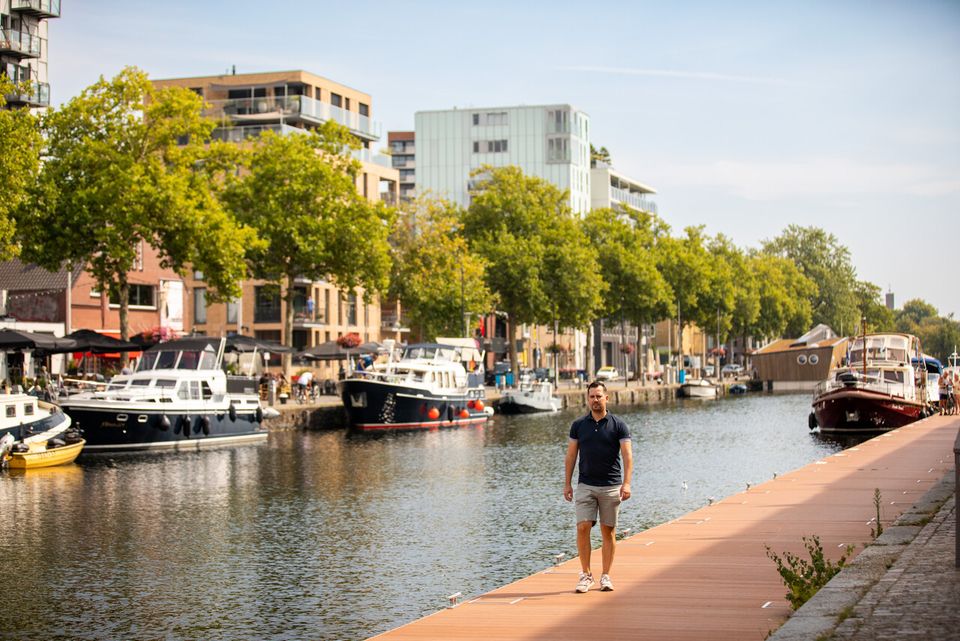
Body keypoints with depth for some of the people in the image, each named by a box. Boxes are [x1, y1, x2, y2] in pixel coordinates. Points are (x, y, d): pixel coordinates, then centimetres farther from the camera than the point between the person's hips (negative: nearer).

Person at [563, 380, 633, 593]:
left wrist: (626, 483, -17)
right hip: (585, 485, 1)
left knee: (608, 531, 3)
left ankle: (606, 576, 11)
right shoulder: (578, 425, 6)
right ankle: (585, 574, 2)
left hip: (611, 486, -1)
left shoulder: (618, 425, -1)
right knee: (582, 528, -8)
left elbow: (627, 455, -6)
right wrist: (567, 483, 4)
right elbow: (571, 456, 9)